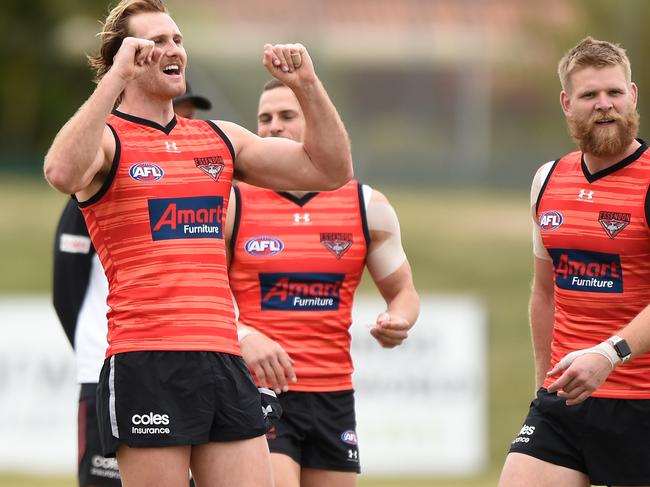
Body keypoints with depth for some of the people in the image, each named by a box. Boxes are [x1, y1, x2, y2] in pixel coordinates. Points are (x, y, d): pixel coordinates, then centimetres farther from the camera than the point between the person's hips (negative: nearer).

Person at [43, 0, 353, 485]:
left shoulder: (220, 139, 19)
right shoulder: (107, 139, 0)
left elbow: (330, 170, 18)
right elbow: (63, 173, -25)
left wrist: (307, 85, 5)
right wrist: (115, 77, -23)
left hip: (225, 359, 6)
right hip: (145, 364, -6)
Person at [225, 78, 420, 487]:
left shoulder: (367, 206, 7)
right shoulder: (232, 205, -1)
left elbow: (403, 292, 16)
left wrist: (398, 322, -8)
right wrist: (242, 336, -20)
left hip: (334, 397, 4)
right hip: (258, 389, -4)